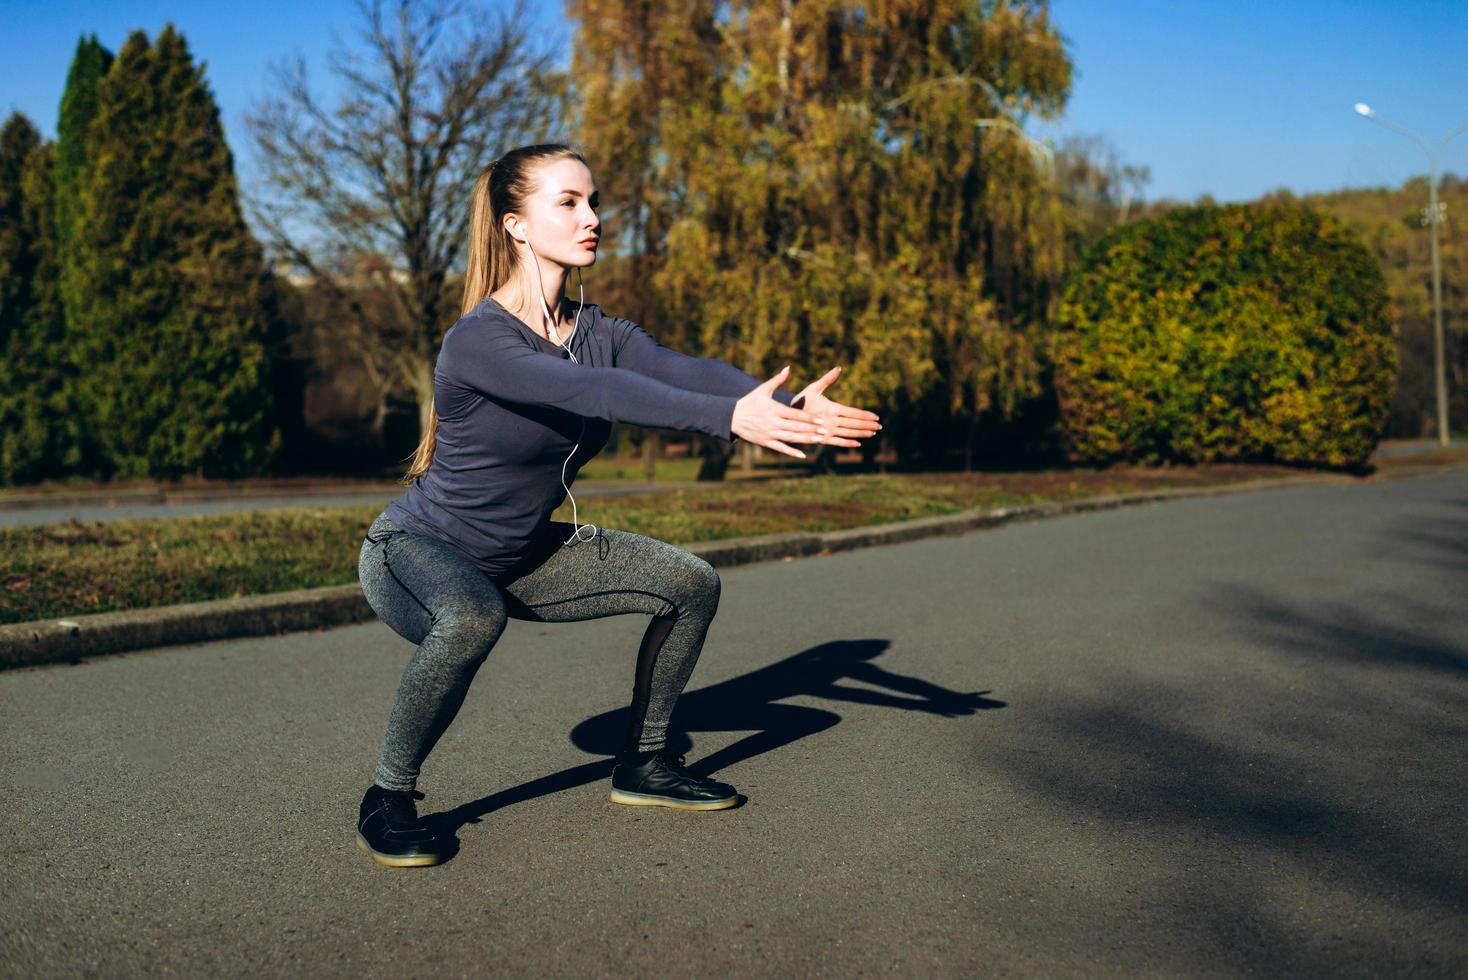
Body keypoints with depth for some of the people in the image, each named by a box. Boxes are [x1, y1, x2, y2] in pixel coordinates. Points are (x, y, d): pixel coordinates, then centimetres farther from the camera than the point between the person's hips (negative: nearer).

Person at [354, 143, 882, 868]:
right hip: (416, 552, -7)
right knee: (474, 617, -41)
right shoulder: (478, 340, -26)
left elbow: (682, 370, -23)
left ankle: (643, 765, 16)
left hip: (524, 557, 7)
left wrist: (791, 407, -41)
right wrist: (730, 418, -55)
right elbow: (595, 392, -43)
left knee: (692, 584, 0)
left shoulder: (596, 331, -4)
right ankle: (388, 798, -16)